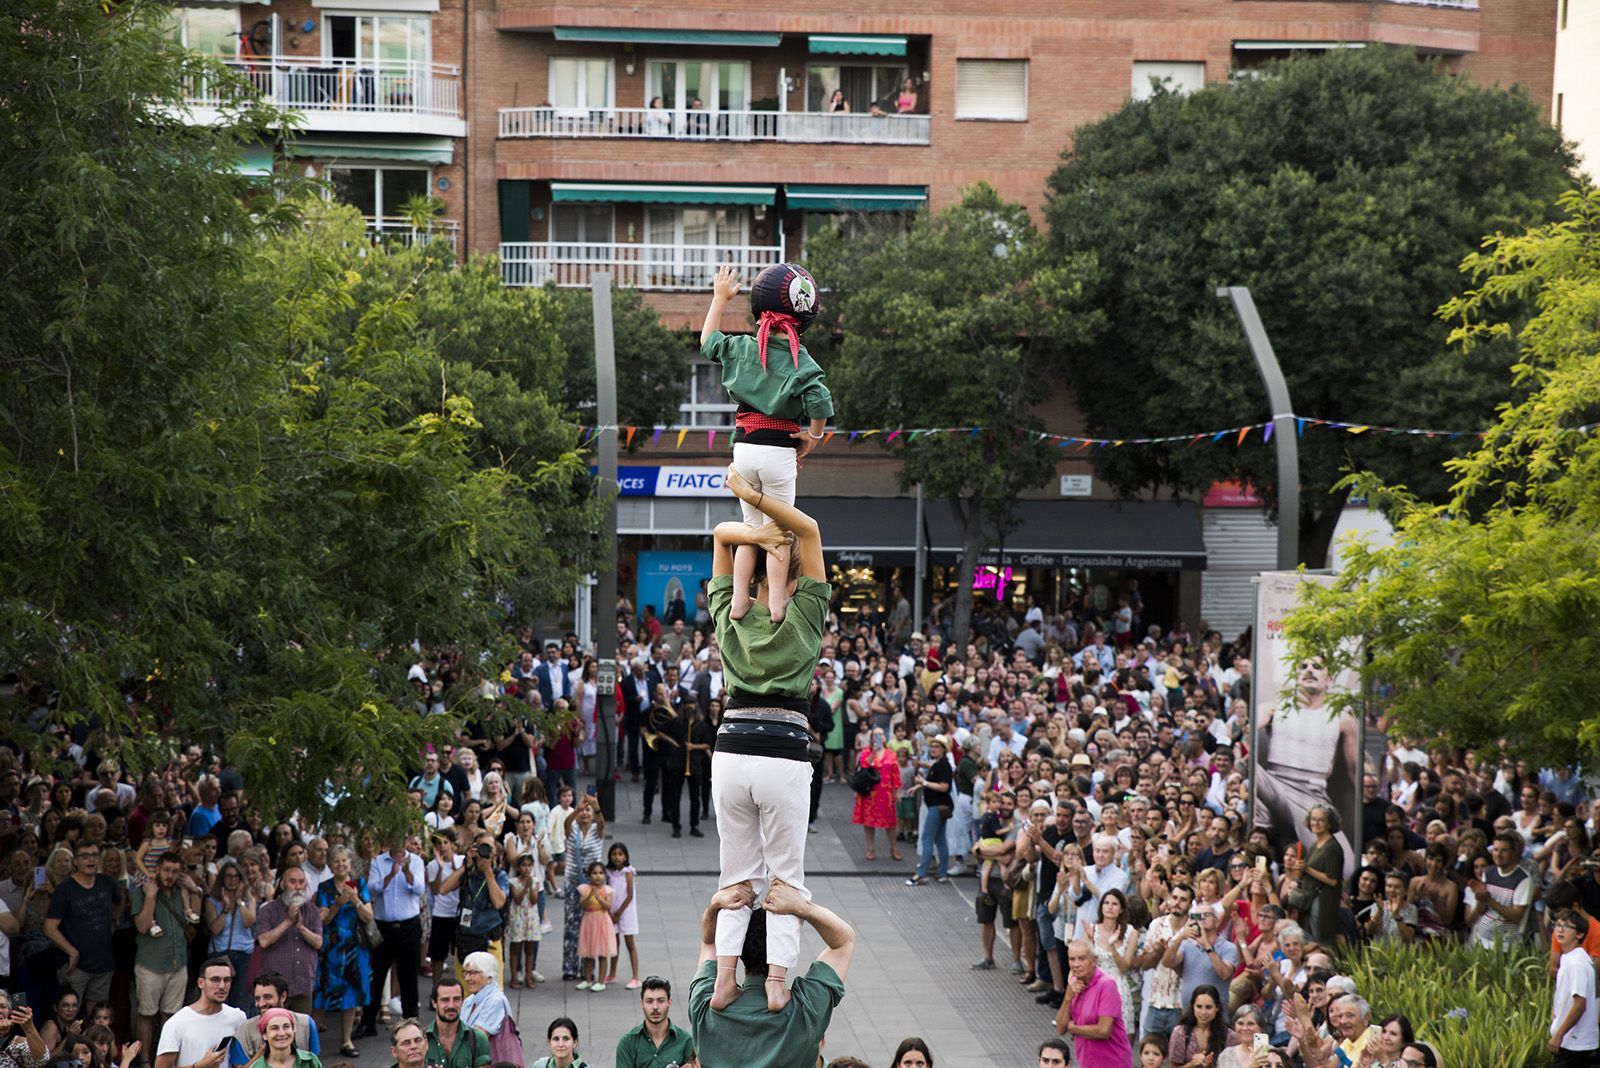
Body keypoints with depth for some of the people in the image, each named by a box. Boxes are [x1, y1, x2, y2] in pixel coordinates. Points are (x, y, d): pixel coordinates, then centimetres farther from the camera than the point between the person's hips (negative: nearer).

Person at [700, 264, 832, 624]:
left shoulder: (742, 347, 3)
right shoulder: (799, 358, -7)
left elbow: (707, 341, 24)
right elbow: (820, 400, -21)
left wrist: (719, 299, 32)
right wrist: (813, 436, -4)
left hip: (744, 446, 3)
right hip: (779, 449, -3)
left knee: (751, 527, 15)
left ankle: (739, 602, 10)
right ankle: (777, 604, 2)